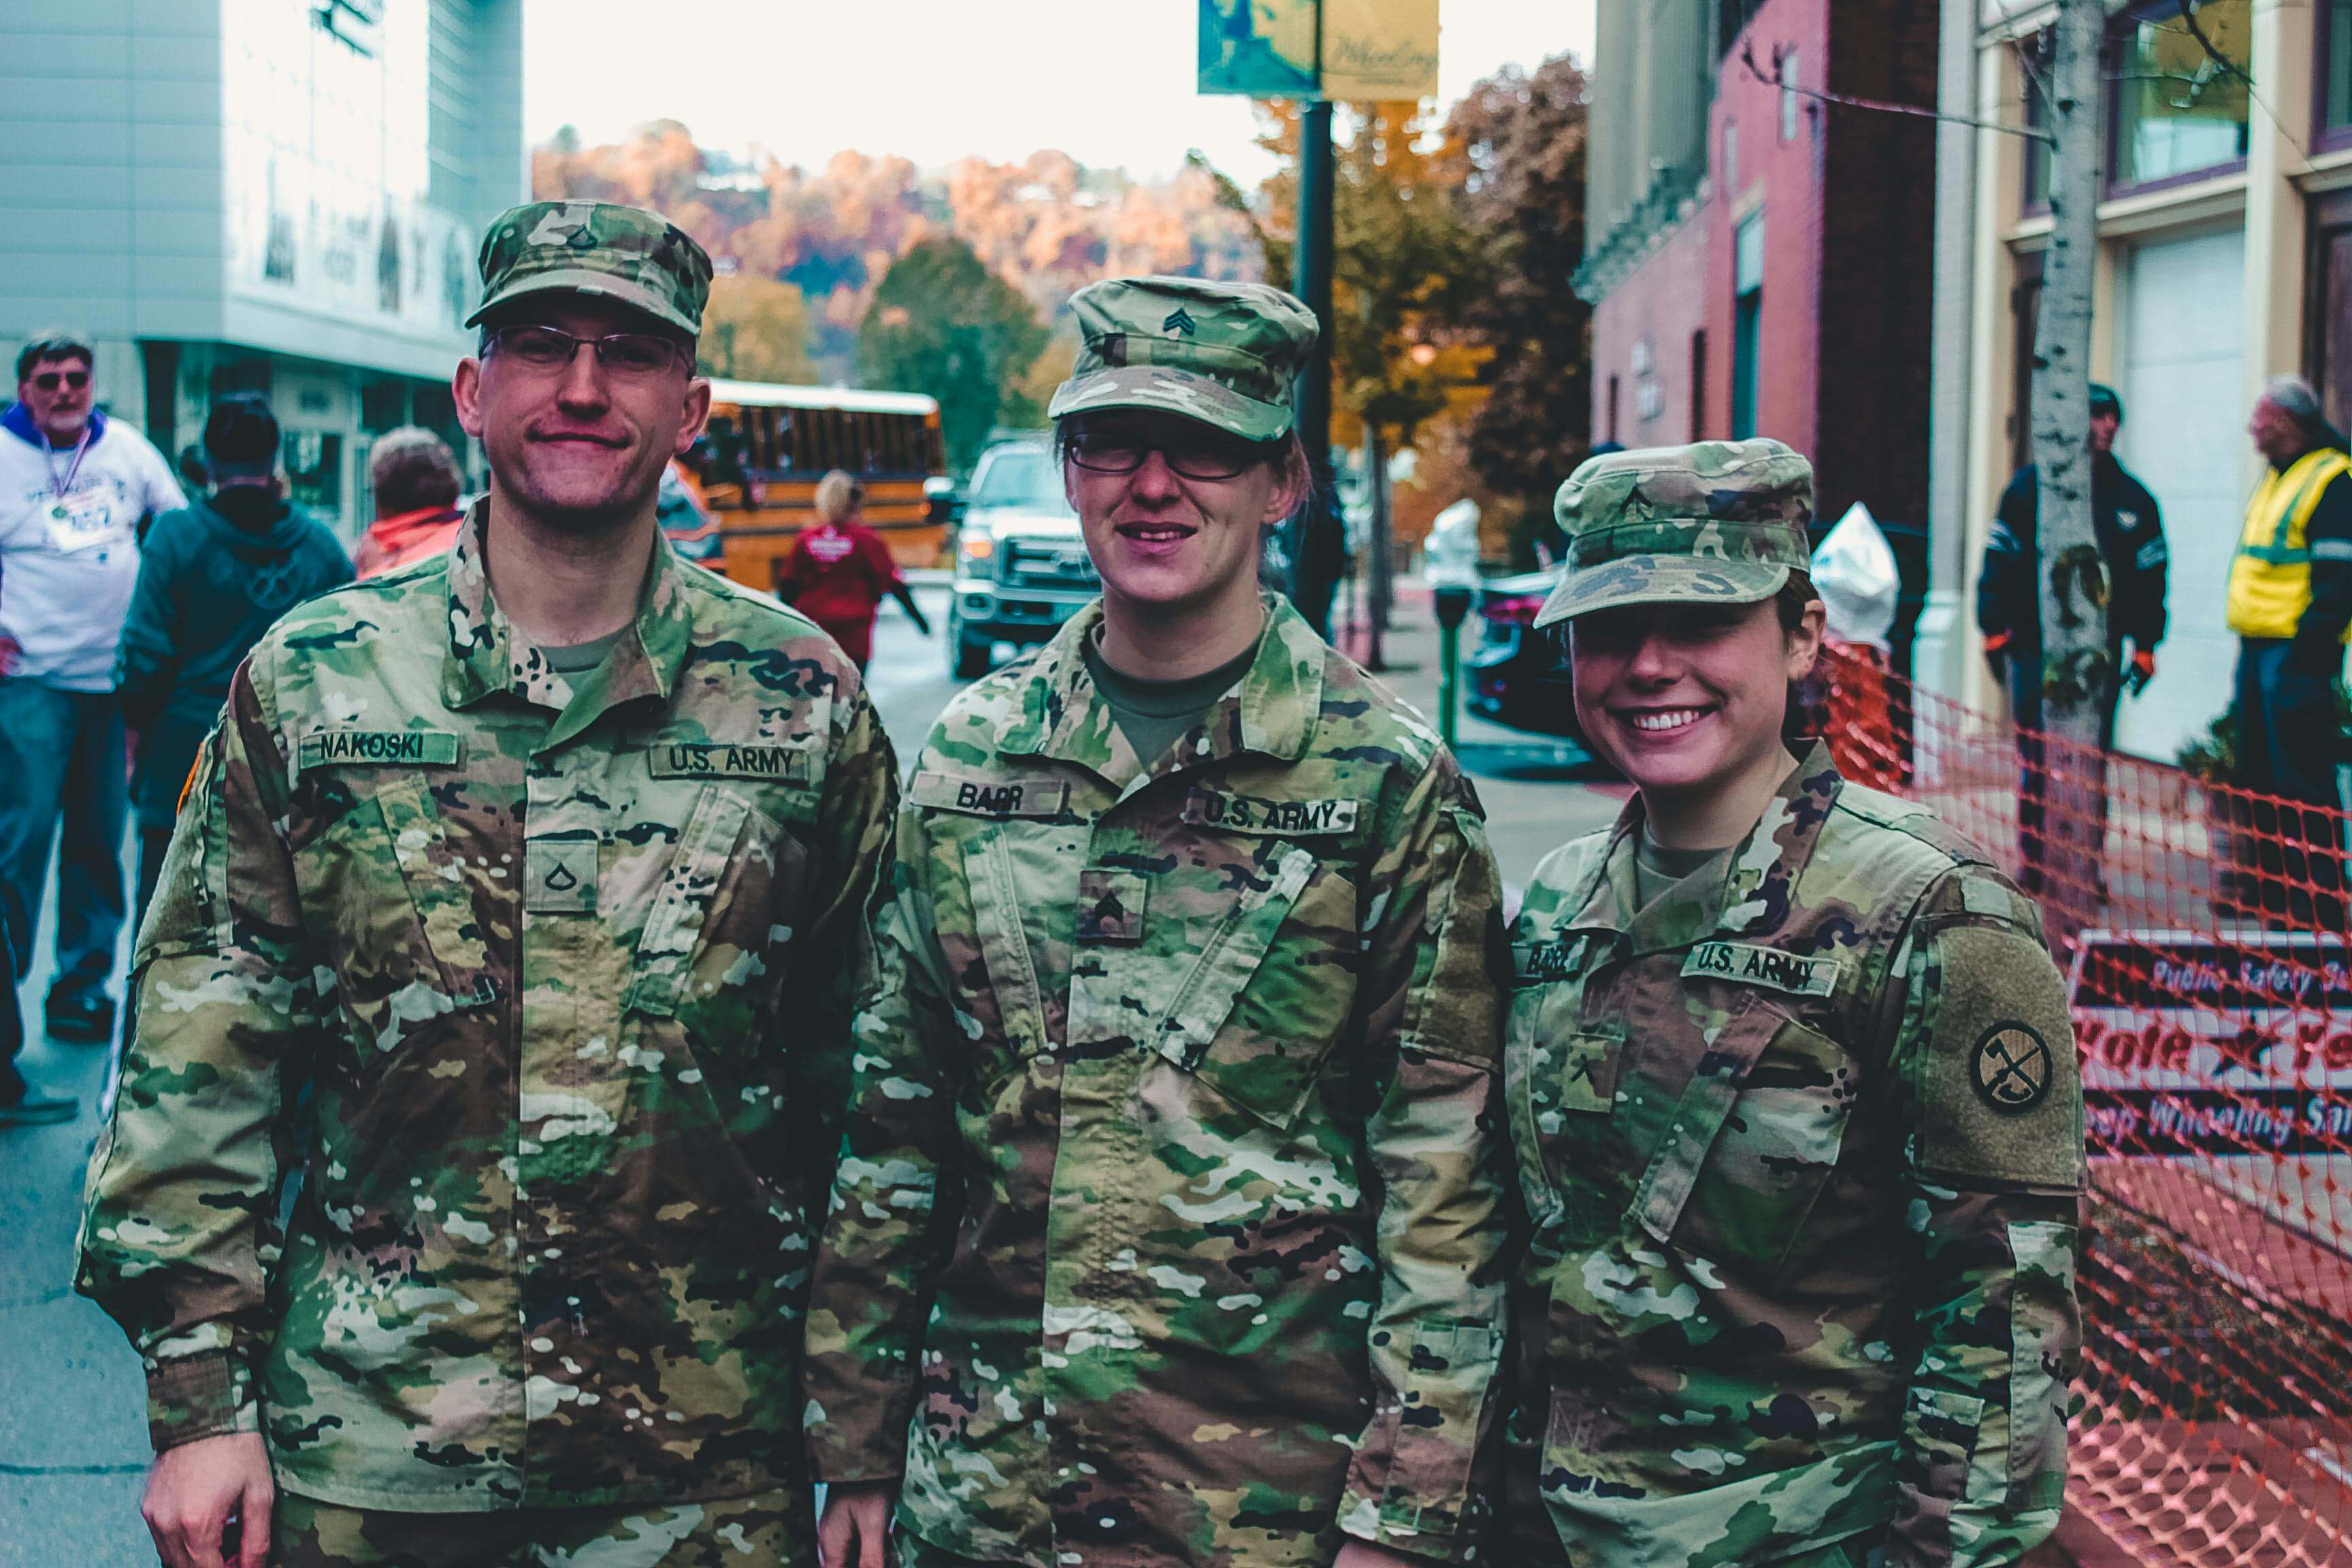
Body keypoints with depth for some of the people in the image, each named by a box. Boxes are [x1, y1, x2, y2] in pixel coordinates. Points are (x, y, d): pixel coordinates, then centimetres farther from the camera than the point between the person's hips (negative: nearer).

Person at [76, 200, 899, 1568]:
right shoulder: (310, 682, 0)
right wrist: (201, 1398, -4)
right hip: (362, 1453, 0)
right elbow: (201, 1057, 0)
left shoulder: (803, 701, 1)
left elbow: (869, 1074, 5)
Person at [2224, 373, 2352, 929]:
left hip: (2294, 652, -10)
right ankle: (2271, 894, 23)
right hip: (2258, 648, 10)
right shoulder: (2277, 480, 19)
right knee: (2260, 776, 14)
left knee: (2301, 783, -8)